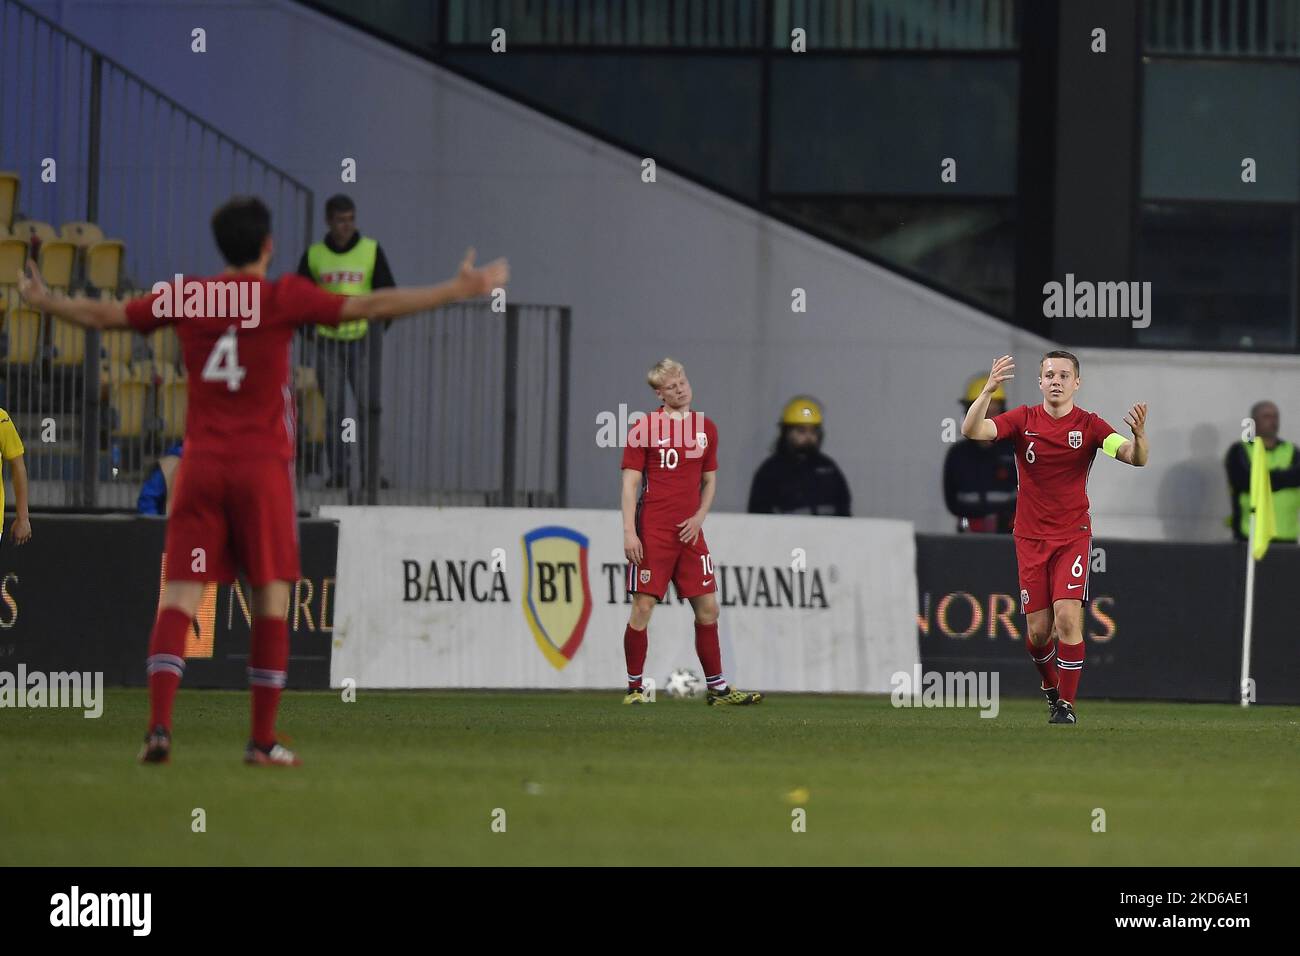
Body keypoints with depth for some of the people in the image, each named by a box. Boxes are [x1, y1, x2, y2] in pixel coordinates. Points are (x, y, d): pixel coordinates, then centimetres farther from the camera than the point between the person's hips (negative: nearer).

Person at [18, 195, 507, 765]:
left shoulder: (185, 297, 6)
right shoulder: (285, 298, -4)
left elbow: (105, 315, 18)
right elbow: (372, 307, -7)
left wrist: (42, 301, 36)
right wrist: (460, 291, -2)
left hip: (201, 463, 3)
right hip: (264, 466, -3)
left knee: (180, 596, -1)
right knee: (271, 599, 6)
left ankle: (159, 726, -16)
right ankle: (263, 740, 4)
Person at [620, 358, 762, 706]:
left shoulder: (706, 429, 11)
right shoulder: (645, 428, -3)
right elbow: (630, 482, -4)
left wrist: (699, 517, 1)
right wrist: (629, 532, -12)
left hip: (689, 531, 5)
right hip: (652, 531, -5)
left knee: (707, 608, 5)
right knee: (643, 607, -7)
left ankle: (717, 688, 13)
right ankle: (634, 687, 2)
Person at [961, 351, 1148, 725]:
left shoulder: (1089, 425, -6)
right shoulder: (1024, 420, -3)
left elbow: (1135, 457, -18)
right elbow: (972, 431, -17)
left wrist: (1139, 436, -41)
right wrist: (987, 391, -34)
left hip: (1073, 535, -2)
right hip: (1031, 537, 2)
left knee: (1068, 617, -17)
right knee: (1038, 630, 3)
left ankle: (1066, 703, -8)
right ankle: (1049, 684, 31)